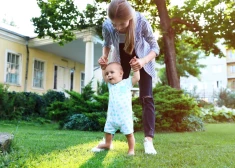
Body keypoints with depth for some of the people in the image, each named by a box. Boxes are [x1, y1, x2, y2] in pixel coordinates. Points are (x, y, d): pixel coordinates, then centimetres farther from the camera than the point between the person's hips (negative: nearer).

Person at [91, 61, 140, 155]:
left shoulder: (126, 82, -2)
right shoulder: (110, 85, 12)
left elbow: (137, 78, -12)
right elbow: (104, 79, 29)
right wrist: (103, 68, 23)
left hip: (125, 116, -5)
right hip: (112, 116, 5)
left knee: (129, 133, 1)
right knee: (108, 131, 19)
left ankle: (131, 149, 17)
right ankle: (107, 144, 43)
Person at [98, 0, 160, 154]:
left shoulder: (141, 22, -35)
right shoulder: (107, 25, -29)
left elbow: (155, 47, -24)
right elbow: (107, 44, -6)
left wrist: (144, 61, -43)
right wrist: (105, 56, -25)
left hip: (142, 58, -2)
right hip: (120, 58, 2)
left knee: (146, 97, -10)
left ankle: (148, 139, -7)